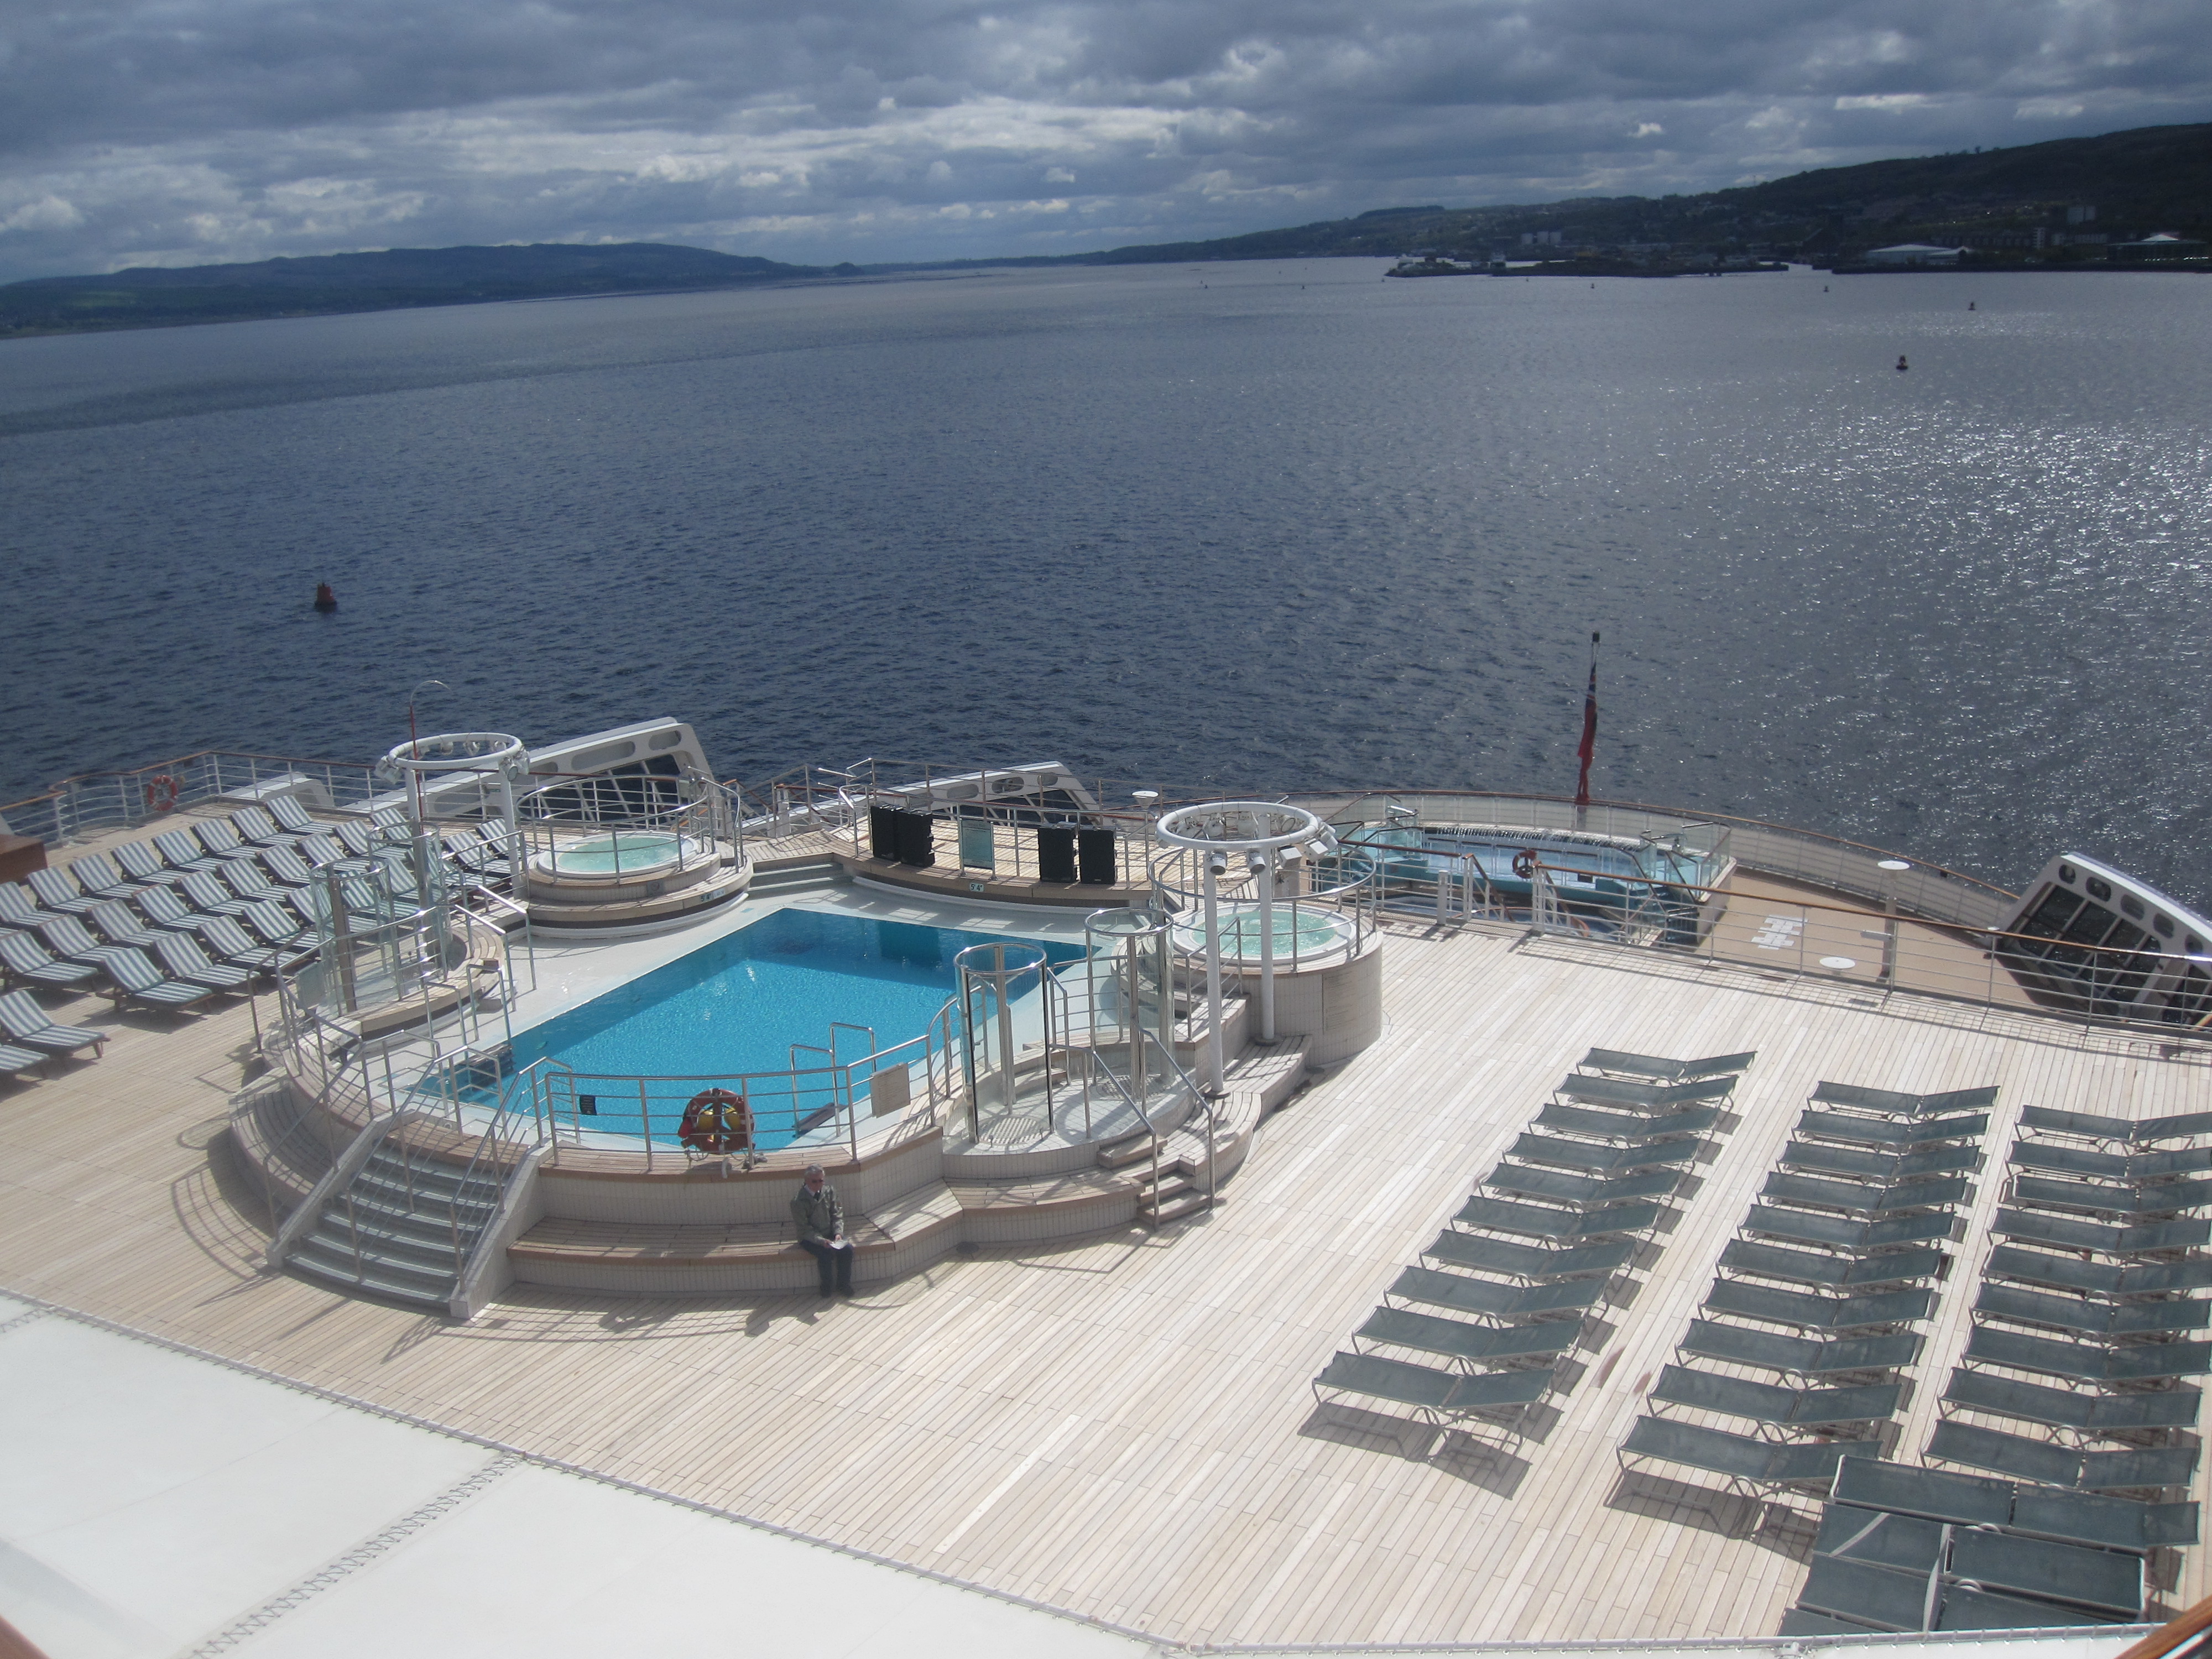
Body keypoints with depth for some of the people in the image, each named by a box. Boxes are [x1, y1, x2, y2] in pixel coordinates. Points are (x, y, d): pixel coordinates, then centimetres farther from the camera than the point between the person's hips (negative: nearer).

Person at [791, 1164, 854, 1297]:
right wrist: (821, 1241, -27)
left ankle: (844, 1284, -1)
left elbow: (837, 1216, 3)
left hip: (830, 1235, 4)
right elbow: (804, 1229, -15)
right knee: (827, 1254, -30)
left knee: (847, 1249, -20)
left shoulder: (829, 1192, -2)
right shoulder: (798, 1201, -16)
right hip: (810, 1239, -4)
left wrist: (838, 1233, -15)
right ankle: (826, 1286, -5)